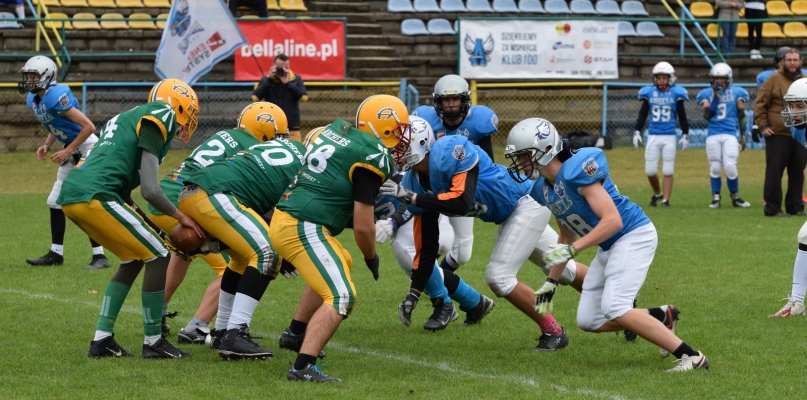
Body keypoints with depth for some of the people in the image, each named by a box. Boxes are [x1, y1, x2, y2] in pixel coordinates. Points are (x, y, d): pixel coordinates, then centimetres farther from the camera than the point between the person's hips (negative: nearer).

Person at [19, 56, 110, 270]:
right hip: (72, 151, 10)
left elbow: (88, 126, -24)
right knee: (55, 202, 12)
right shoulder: (34, 100, 3)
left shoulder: (56, 97, -25)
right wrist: (47, 145, 1)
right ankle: (56, 253, 22)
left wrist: (67, 151, -20)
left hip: (88, 148, -10)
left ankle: (99, 256, -10)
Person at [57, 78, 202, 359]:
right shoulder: (160, 117, -1)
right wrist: (181, 217, 5)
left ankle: (102, 339, 18)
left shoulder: (129, 118, 27)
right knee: (158, 256, 0)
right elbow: (150, 190, -9)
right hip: (94, 196, -9)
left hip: (70, 195, 9)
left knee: (133, 259, 21)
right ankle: (153, 342, 7)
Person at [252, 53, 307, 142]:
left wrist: (287, 83, -19)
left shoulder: (296, 79, 4)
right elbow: (255, 97, -10)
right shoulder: (266, 80, 4)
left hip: (292, 129, 0)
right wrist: (269, 80, -16)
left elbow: (304, 97, -11)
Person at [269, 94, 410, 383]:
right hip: (304, 229, -10)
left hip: (283, 217, 10)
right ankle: (303, 367, -28)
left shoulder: (335, 131, 10)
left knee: (341, 264, 33)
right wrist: (371, 257, 7)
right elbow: (363, 226, -12)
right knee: (341, 299, -14)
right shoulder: (372, 157, -13)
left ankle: (297, 333, 42)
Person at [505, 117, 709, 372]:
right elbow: (567, 237, 18)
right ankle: (662, 317, 21)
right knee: (588, 321, 7)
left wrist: (572, 249, -33)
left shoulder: (575, 170, -24)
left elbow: (613, 220, -29)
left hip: (634, 236, -10)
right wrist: (551, 282, 16)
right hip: (608, 247, 10)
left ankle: (691, 357, -19)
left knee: (614, 309, -23)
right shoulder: (543, 190, 5)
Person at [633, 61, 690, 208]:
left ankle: (666, 199, 6)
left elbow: (682, 117, 6)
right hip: (653, 136, 2)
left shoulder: (676, 93, 0)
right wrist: (637, 132, 5)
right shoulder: (649, 93, 4)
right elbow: (642, 115, 11)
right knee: (650, 170, 2)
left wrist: (685, 135, 4)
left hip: (669, 137, -2)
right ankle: (657, 193, 26)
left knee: (668, 171, 0)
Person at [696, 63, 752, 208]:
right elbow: (707, 115, -4)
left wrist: (743, 136, 6)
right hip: (713, 135, 1)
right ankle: (716, 198, 12)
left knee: (730, 167, -10)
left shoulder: (736, 93, 6)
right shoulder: (706, 94, 8)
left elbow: (741, 117, 9)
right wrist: (715, 96, -8)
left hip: (730, 135, -1)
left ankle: (735, 197, 7)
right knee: (715, 168, 2)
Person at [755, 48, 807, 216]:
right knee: (774, 172, -4)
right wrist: (763, 126, -10)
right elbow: (760, 104, -4)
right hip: (777, 135, -5)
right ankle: (773, 207, -1)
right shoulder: (773, 80, -3)